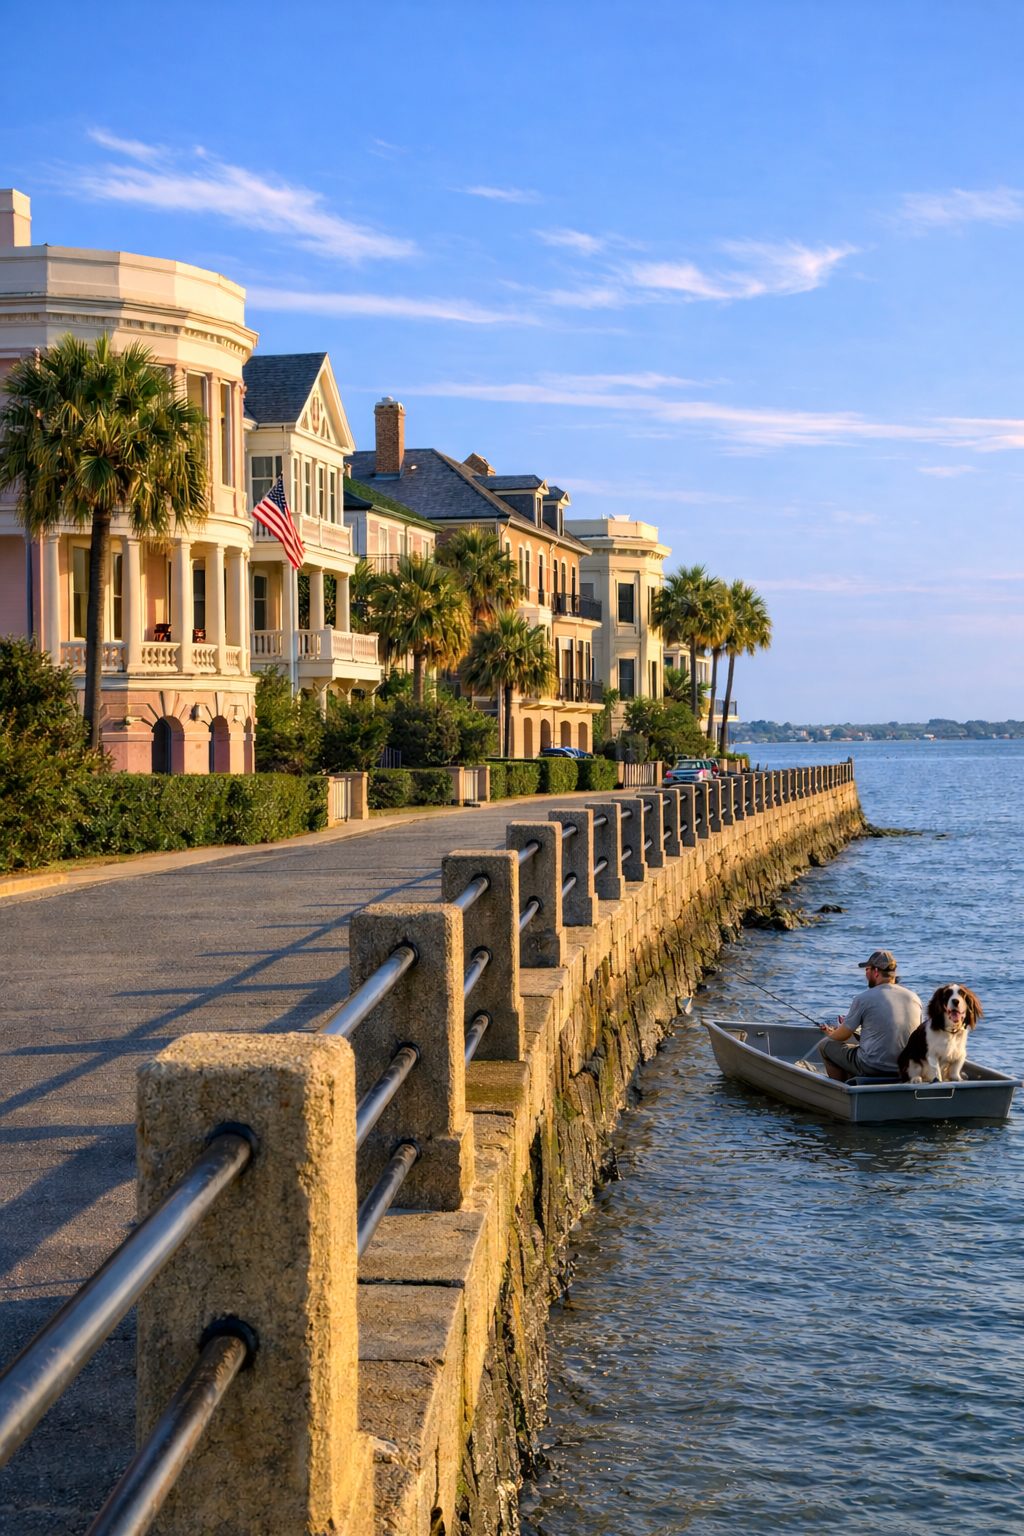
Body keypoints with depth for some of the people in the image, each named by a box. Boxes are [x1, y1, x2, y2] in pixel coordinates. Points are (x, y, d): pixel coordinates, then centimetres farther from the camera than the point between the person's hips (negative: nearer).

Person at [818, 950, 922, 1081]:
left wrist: (831, 1033, 24)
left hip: (872, 1070, -6)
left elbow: (841, 1036, -2)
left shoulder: (863, 998, -11)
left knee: (825, 1045, 15)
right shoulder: (914, 998, 2)